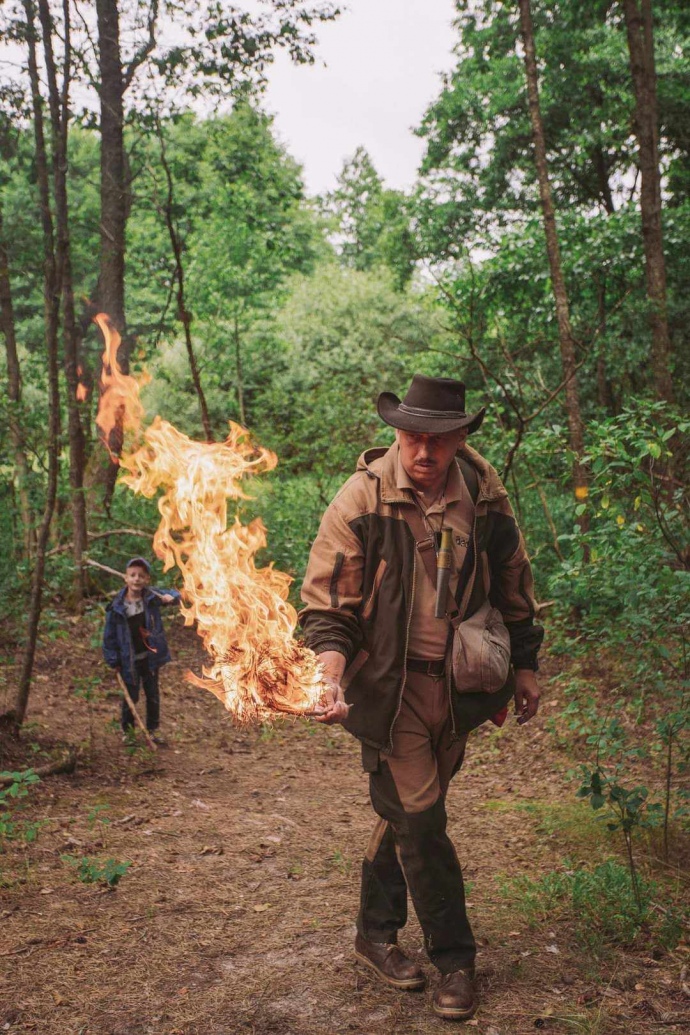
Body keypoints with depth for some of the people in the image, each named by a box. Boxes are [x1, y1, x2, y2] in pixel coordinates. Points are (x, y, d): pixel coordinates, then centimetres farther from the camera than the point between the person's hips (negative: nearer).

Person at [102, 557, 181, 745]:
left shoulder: (151, 597, -9)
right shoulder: (117, 606, -15)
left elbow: (173, 594, 7)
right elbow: (110, 636, -7)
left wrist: (171, 597, -18)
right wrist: (113, 661, -5)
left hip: (150, 657, 3)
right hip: (129, 660, -2)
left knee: (153, 694, 15)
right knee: (131, 696, 8)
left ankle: (153, 729, 32)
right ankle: (126, 728, 31)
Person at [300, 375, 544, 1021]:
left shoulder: (485, 496, 0)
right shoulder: (362, 499, -12)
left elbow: (513, 585, 13)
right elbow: (327, 605, -11)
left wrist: (523, 666, 14)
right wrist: (330, 677, -25)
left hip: (460, 687, 4)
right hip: (391, 687, -4)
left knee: (407, 813, 17)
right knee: (420, 821, 0)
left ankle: (376, 934, 37)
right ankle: (454, 960, 20)